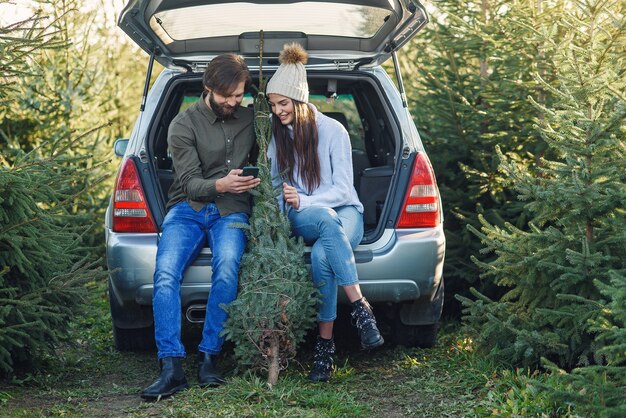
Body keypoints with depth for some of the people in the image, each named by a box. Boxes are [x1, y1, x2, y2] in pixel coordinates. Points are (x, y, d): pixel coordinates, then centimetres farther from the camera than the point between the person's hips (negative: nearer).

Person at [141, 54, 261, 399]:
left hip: (231, 210, 1)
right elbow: (190, 183, -6)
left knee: (227, 264, -34)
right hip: (188, 208, -1)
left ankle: (209, 358, -26)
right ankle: (171, 368, -31)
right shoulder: (184, 125, 2)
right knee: (165, 272, -29)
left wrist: (253, 181, 2)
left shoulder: (249, 119, 12)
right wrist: (220, 185, -26)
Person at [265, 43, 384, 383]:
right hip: (301, 218, 2)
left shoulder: (332, 131, -4)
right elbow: (273, 182, 13)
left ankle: (325, 343, -33)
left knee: (322, 255, -38)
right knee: (327, 221, -38)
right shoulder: (276, 134, 7)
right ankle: (360, 308, -42)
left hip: (345, 213, -1)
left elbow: (343, 189, -7)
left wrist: (305, 200, -22)